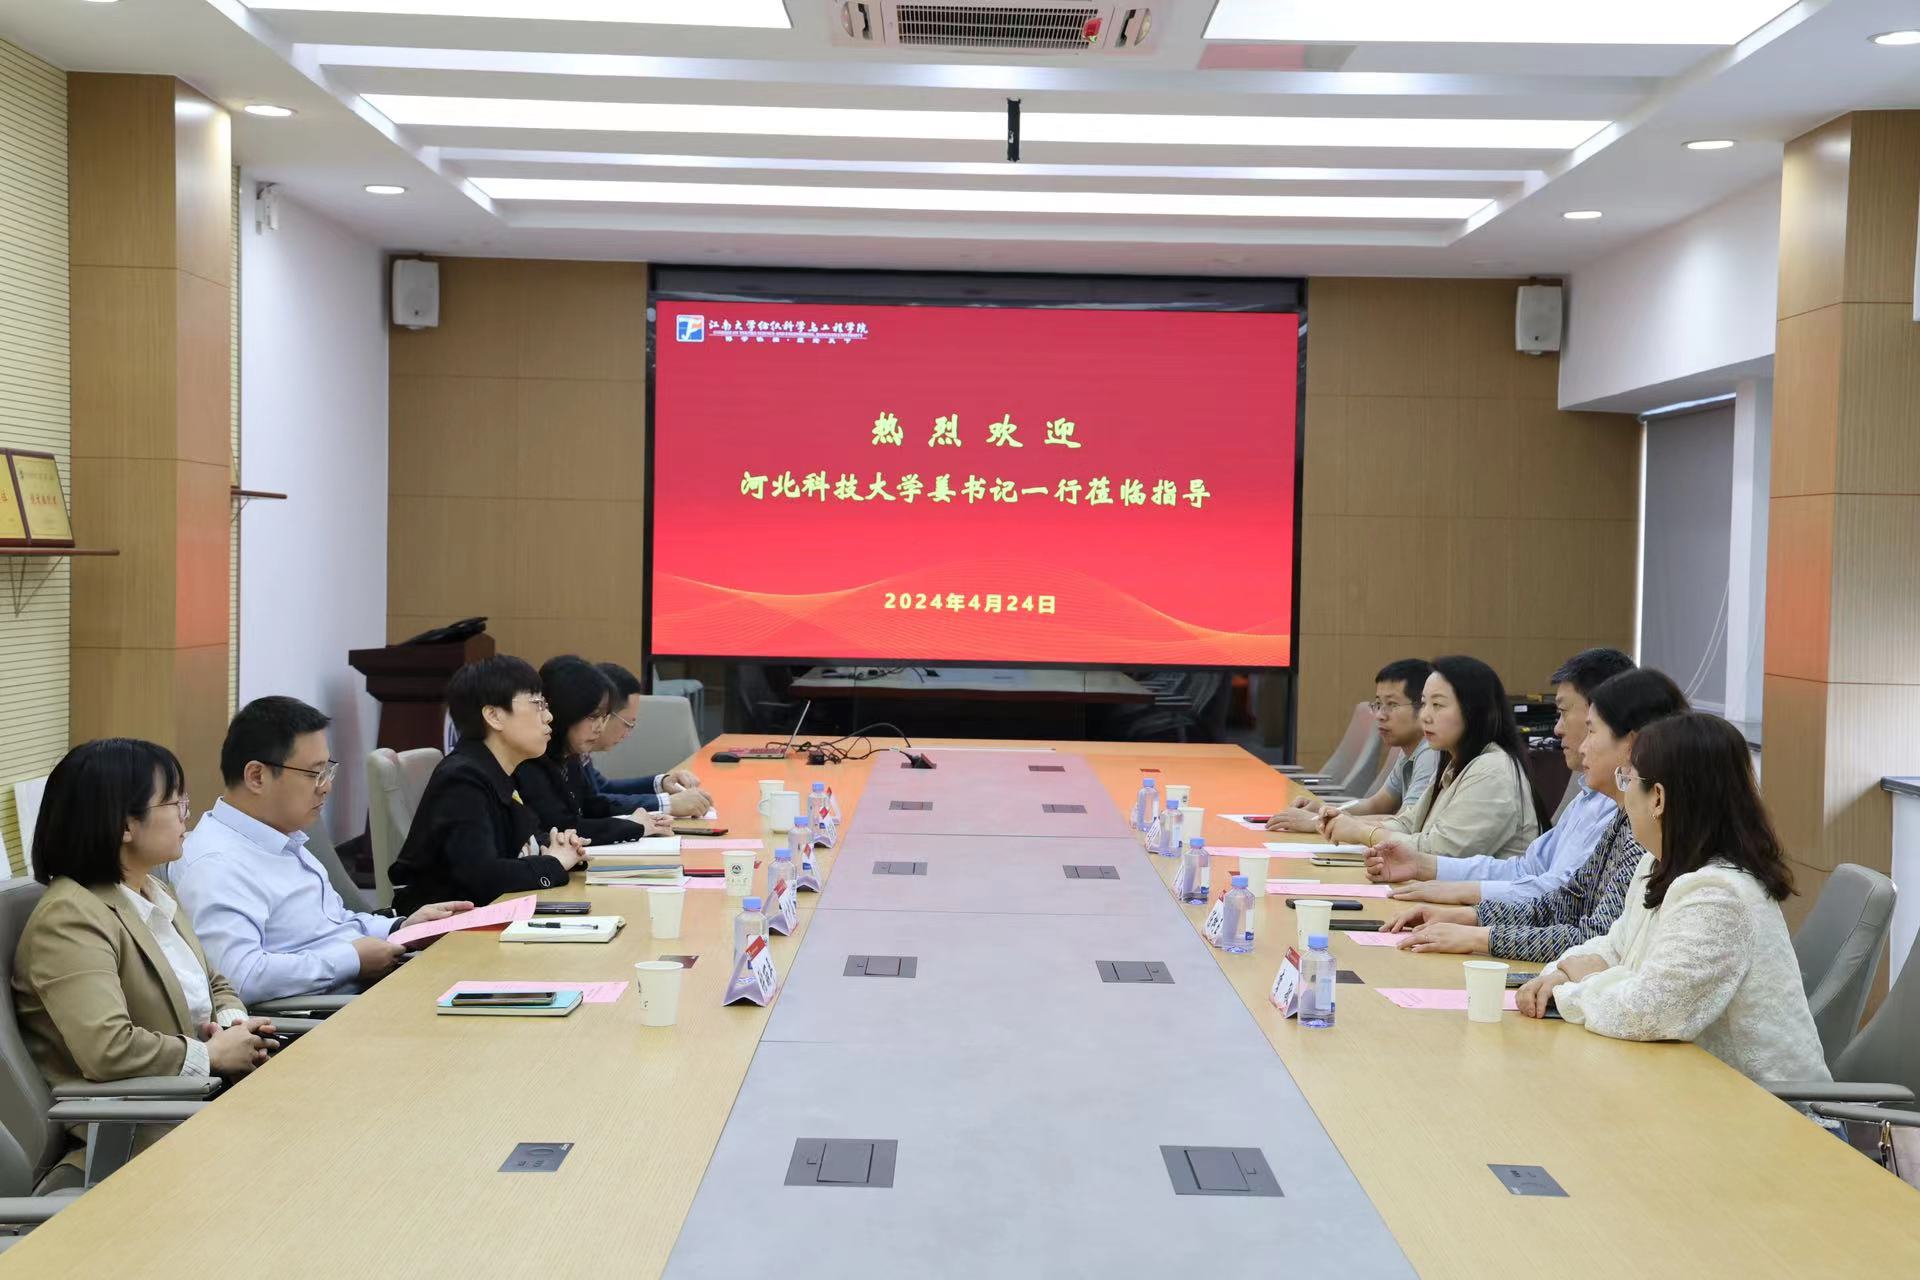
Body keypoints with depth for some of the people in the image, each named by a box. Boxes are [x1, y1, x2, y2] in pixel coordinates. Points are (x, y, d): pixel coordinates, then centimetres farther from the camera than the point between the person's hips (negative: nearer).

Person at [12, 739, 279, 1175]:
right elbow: (107, 1049, -29)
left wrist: (232, 1025, -1)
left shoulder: (155, 893, 13)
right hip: (132, 1133, -8)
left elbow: (216, 986, 22)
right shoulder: (70, 919, -17)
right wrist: (213, 1054, -16)